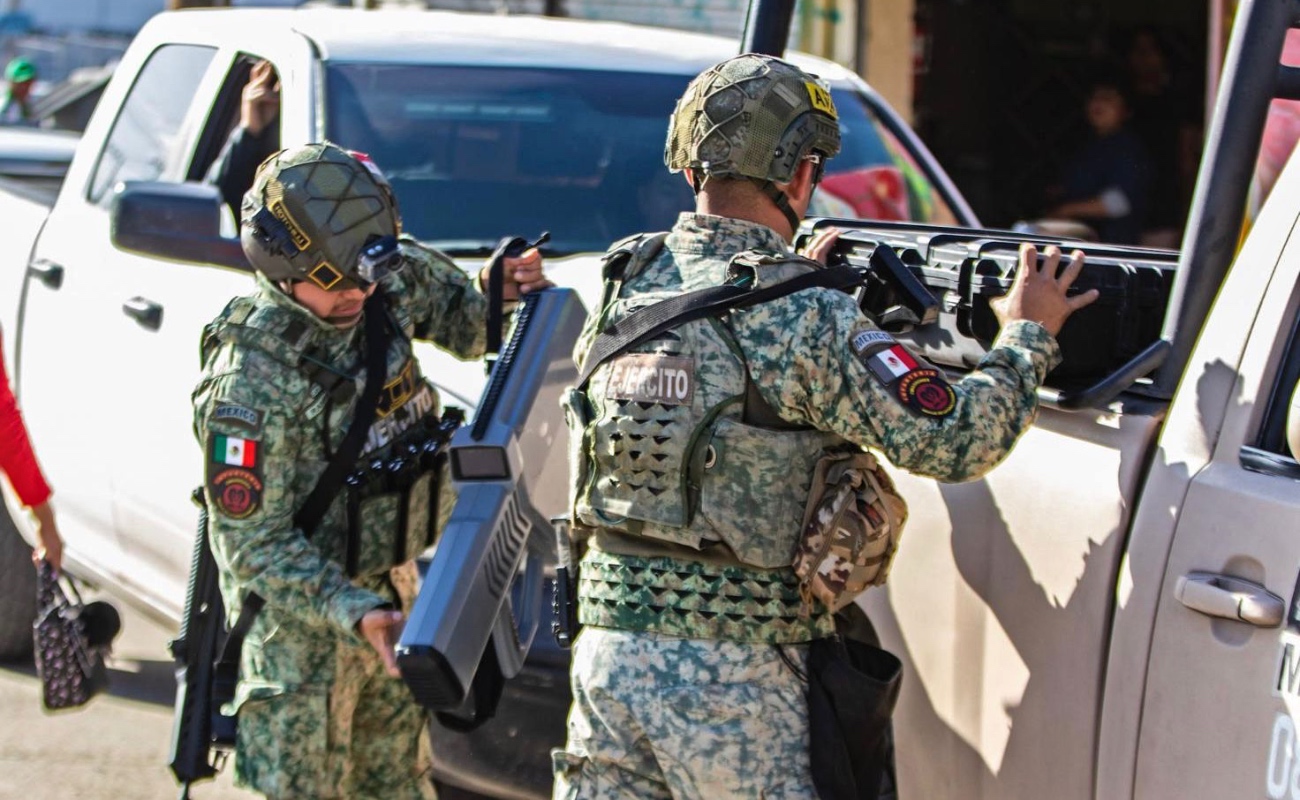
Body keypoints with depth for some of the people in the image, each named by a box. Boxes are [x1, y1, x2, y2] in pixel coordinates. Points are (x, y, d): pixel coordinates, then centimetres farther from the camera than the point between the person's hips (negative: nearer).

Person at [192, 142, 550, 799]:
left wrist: (504, 295, -10)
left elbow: (455, 315, 14)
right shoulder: (248, 384, -28)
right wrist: (356, 614, -36)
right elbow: (254, 549, -24)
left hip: (390, 593, 7)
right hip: (300, 619, -7)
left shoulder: (394, 279, -10)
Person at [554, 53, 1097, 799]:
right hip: (728, 674, -6)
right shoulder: (804, 318, -14)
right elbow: (955, 441, -14)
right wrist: (1028, 335, 1)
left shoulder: (626, 285, 5)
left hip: (608, 643, 6)